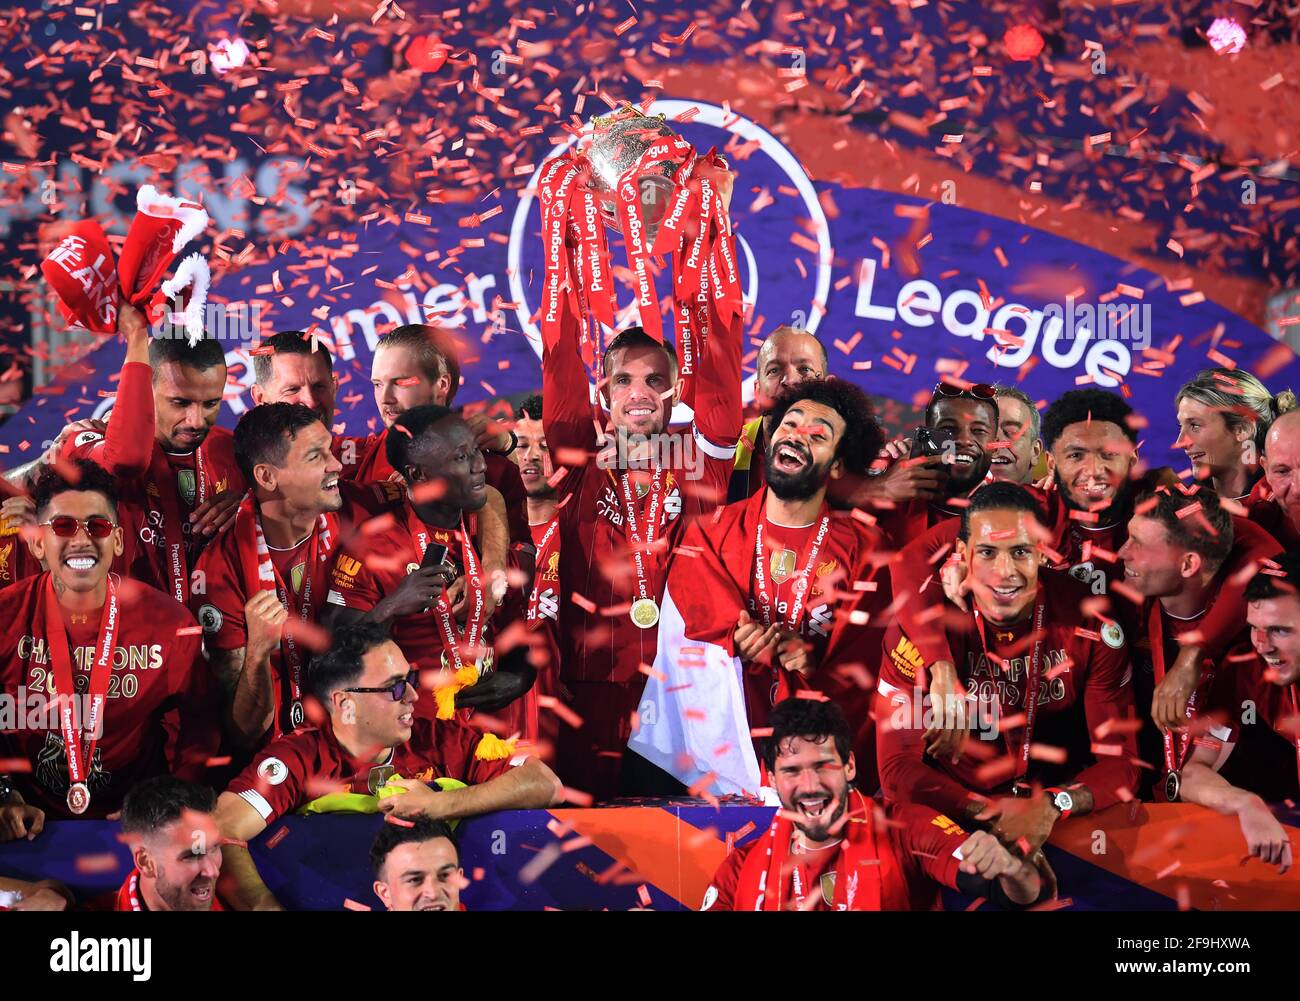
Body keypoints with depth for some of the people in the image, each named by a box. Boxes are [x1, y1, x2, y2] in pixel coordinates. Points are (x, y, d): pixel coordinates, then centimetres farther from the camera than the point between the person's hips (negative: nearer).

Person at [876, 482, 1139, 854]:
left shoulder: (1088, 621, -8)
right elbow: (898, 767, -10)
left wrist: (1052, 807, -25)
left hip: (1060, 818, 2)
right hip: (954, 807, -1)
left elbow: (1119, 761, -5)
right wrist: (986, 814, -25)